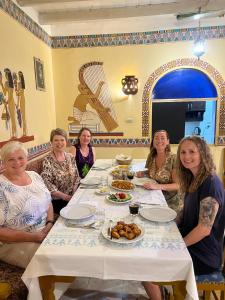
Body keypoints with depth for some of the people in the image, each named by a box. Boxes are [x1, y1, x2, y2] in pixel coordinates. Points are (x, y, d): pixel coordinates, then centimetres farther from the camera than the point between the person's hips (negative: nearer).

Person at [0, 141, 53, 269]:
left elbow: (48, 202, 10)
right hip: (15, 242, -6)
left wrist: (50, 224, -8)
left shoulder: (35, 176, 3)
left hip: (46, 231, 6)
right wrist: (33, 237, -20)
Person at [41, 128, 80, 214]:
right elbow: (47, 184, -15)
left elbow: (76, 177, 9)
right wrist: (65, 196, -17)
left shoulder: (71, 157, 6)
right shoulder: (48, 161, -10)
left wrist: (74, 193, -4)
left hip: (73, 196, 5)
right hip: (57, 200, -5)